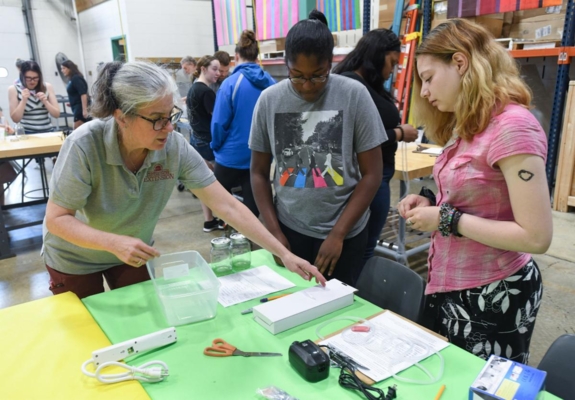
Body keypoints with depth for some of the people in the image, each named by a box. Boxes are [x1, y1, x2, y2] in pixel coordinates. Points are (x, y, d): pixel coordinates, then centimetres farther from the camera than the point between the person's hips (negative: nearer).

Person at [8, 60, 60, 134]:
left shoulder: (47, 87, 4)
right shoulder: (14, 89, 1)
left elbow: (57, 114, 3)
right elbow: (15, 119, -3)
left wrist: (45, 101, -12)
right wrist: (23, 101, -13)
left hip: (47, 131, 2)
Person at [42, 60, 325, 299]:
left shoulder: (175, 148, -25)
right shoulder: (84, 145, -32)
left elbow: (228, 206, -25)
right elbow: (56, 219, -25)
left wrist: (284, 254, -29)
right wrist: (114, 243, -42)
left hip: (132, 254, 2)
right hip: (76, 258, -2)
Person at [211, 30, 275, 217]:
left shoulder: (231, 83, -14)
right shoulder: (270, 83, -1)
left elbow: (219, 122, -13)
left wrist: (216, 147, 4)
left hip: (233, 154, -4)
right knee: (253, 203, 11)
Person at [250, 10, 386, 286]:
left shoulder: (354, 95, -9)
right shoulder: (269, 100, -2)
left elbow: (371, 173, -6)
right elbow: (259, 172, 5)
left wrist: (337, 234, -10)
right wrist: (274, 231, -3)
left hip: (344, 233, -1)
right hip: (289, 230, 2)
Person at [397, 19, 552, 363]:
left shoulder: (512, 125, -21)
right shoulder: (468, 126, 7)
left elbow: (537, 237, -24)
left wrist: (446, 219, -21)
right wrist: (431, 205, -3)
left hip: (492, 295, -8)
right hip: (450, 285, 8)